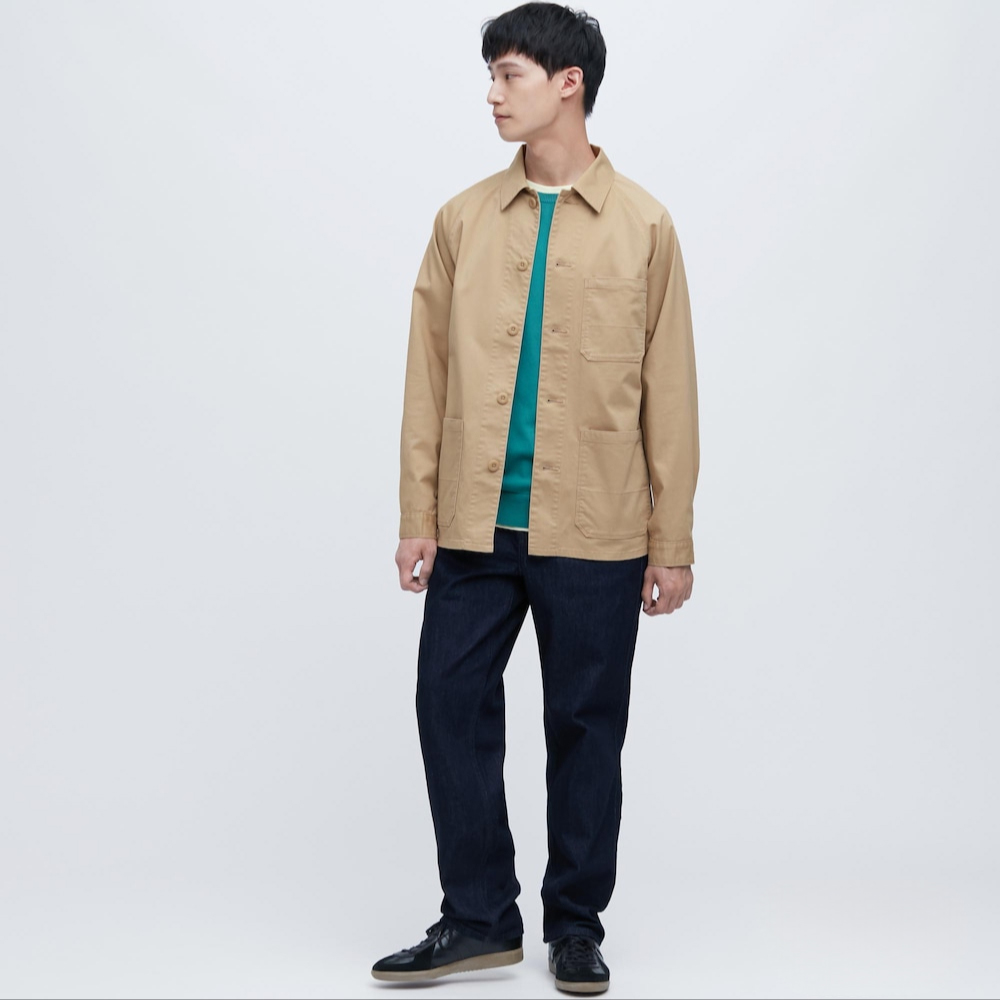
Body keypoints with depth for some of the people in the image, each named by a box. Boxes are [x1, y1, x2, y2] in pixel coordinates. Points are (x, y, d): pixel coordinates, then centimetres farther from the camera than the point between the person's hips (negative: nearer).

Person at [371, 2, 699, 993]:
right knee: (451, 706, 3)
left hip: (595, 535, -2)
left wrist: (673, 542, -1)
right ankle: (478, 919, 19)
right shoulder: (462, 221, 7)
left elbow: (669, 392, 1)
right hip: (476, 528, 2)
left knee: (586, 727, 7)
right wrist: (418, 519, 1)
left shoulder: (643, 226, 1)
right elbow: (429, 378, 7)